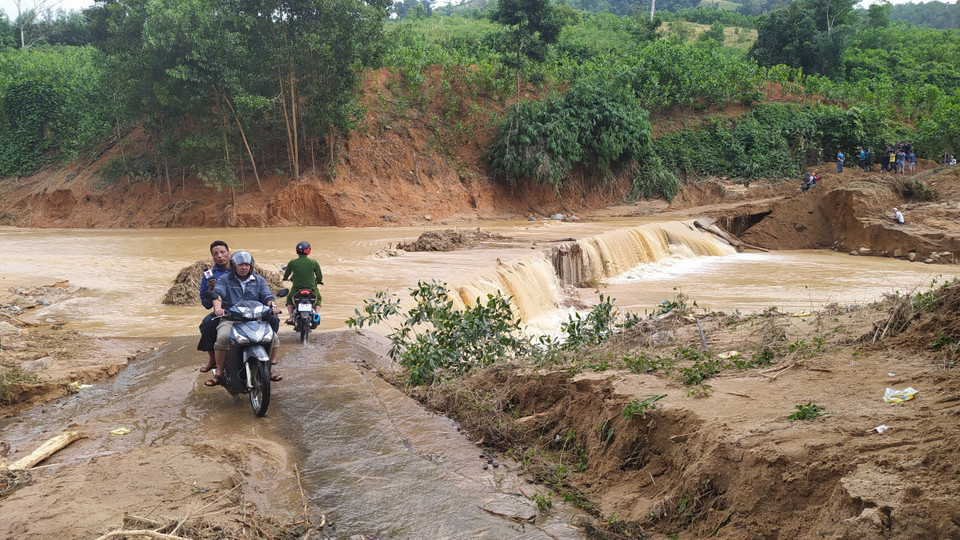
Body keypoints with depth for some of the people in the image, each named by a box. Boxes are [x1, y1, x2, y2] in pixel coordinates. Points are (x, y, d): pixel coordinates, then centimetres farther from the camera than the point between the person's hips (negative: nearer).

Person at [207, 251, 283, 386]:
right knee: (222, 338, -32)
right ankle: (219, 373, -16)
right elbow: (217, 294, -9)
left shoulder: (259, 280, 18)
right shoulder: (224, 280, 9)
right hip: (230, 319, -2)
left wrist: (273, 305, -19)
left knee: (272, 337, -19)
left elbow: (267, 296, 6)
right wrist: (218, 307, -32)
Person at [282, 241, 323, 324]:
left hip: (296, 288, 0)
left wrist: (285, 277, 31)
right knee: (318, 298, 31)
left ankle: (290, 317, 19)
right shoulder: (314, 263, -7)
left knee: (289, 299, 32)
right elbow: (320, 277, 1)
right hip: (311, 288, 0)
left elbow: (285, 276, 7)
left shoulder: (292, 263, -6)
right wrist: (318, 281, 25)